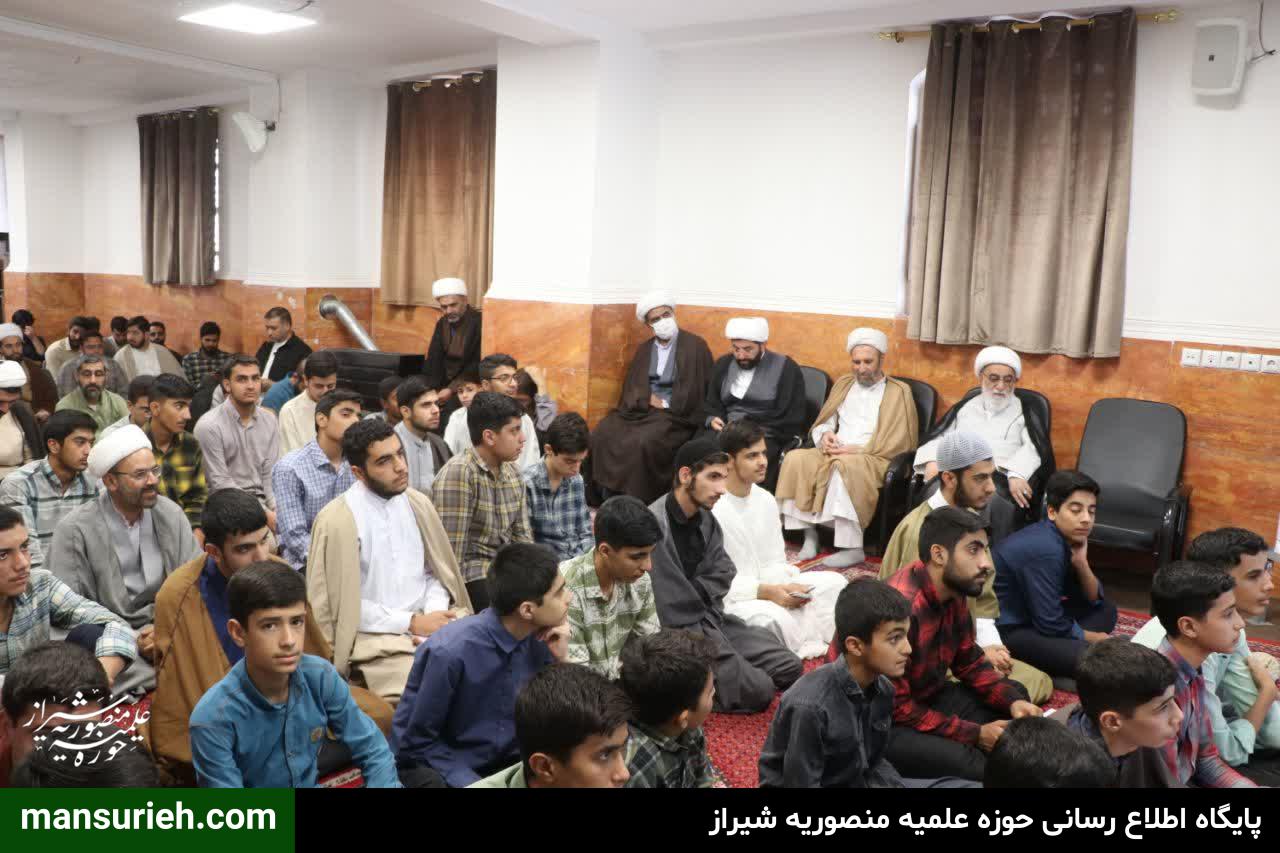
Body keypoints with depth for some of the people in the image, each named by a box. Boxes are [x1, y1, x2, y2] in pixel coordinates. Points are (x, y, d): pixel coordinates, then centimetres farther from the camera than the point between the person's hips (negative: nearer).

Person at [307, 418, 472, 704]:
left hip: (429, 621, 5)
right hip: (376, 637, -5)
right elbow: (342, 601, -10)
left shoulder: (419, 504, 8)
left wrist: (434, 614, -8)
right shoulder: (335, 521, -10)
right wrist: (411, 623, -12)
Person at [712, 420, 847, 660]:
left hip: (766, 588, 8)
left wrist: (788, 586, -13)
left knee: (833, 582, -2)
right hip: (725, 599, -8)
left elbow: (774, 562, 10)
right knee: (774, 617, -35)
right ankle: (808, 650, -6)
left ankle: (805, 644, -16)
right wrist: (764, 592, -26)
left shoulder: (766, 500, 6)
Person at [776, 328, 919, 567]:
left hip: (874, 460, -5)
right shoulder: (843, 384, 21)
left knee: (845, 466, -38)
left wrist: (857, 449, -14)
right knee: (796, 459, -23)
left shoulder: (899, 392, 5)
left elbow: (898, 442, -5)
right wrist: (825, 435, -5)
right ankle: (810, 533, -19)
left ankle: (853, 548, -31)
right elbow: (822, 423, 21)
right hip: (836, 453, 5)